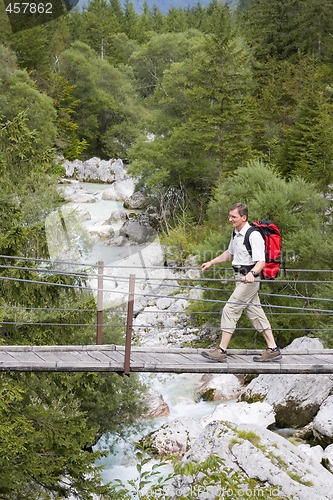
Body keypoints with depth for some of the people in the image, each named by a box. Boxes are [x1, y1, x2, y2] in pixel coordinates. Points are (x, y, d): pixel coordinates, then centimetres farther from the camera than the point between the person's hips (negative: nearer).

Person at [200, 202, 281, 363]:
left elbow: (261, 261, -24)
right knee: (255, 313, 11)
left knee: (230, 310, -9)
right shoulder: (235, 234, 12)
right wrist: (211, 263, 31)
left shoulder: (253, 235, -18)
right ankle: (272, 350, 15)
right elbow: (229, 253, 30)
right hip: (241, 278, 10)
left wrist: (252, 273, -43)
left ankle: (221, 351, -5)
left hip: (249, 280, -10)